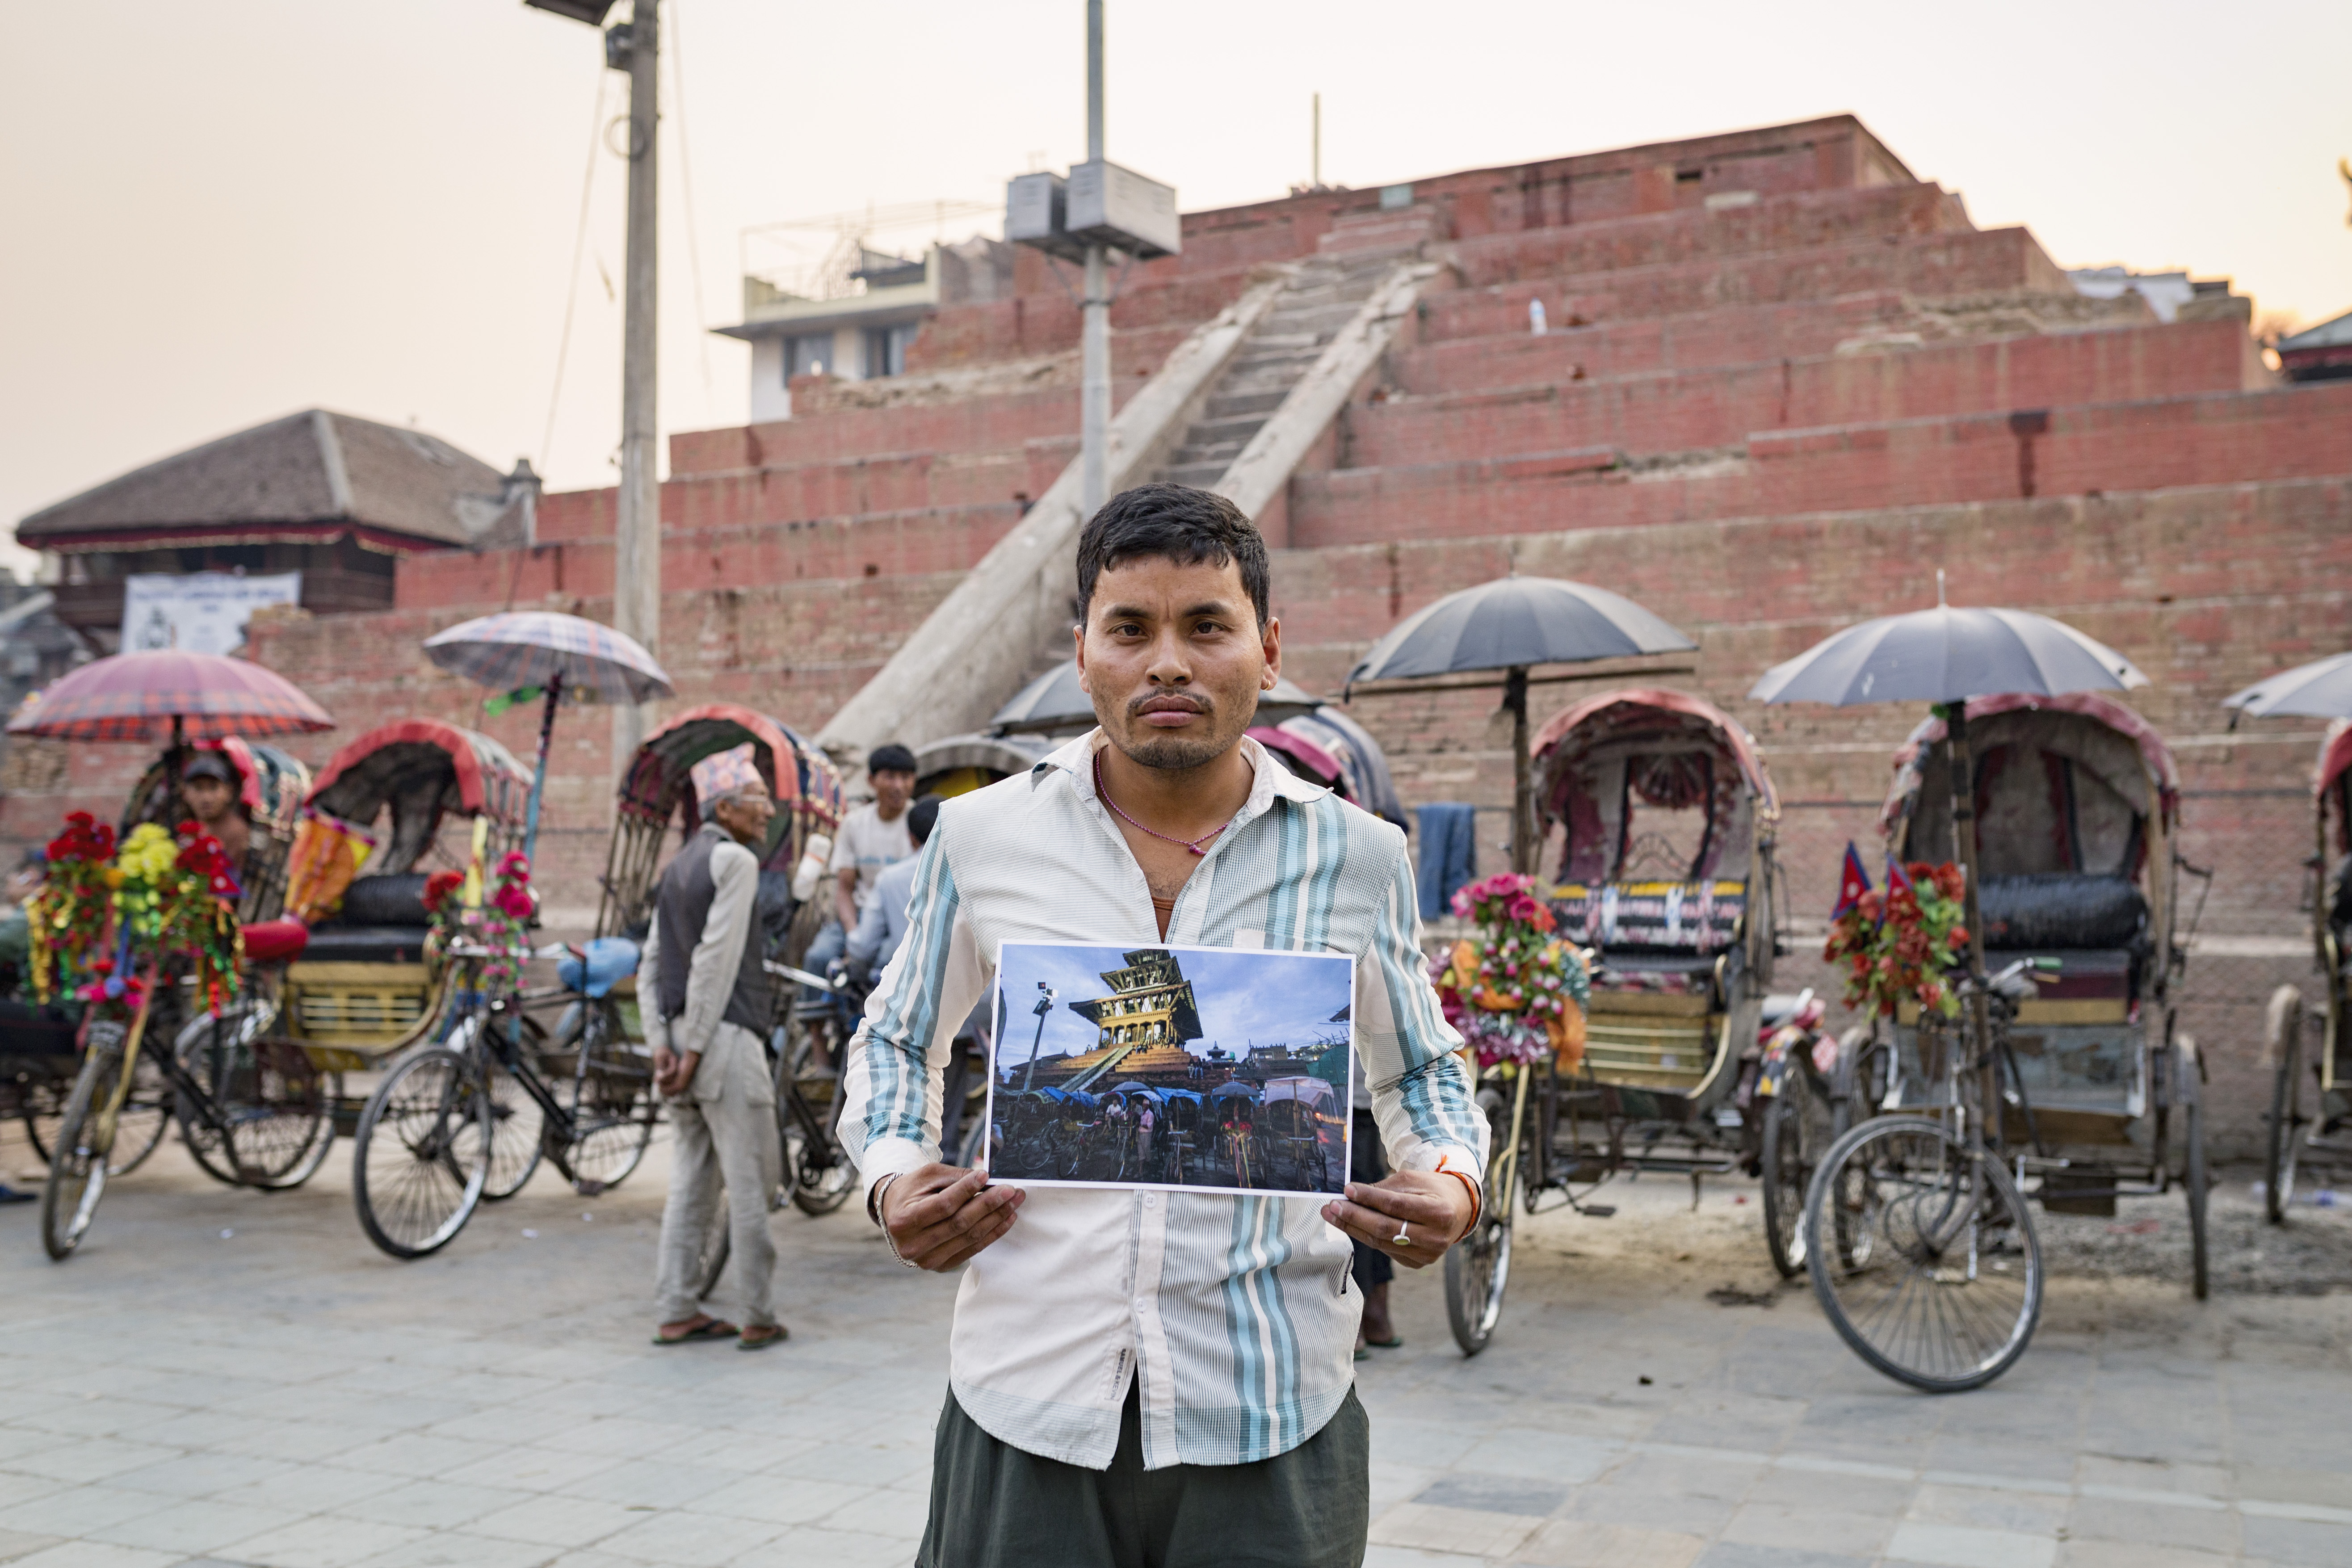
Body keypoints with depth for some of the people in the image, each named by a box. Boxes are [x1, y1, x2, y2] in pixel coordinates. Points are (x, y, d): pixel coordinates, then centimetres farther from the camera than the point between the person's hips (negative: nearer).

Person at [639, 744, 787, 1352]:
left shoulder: (679, 866, 18)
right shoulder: (734, 860, -9)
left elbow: (651, 965, 13)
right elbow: (717, 959, -16)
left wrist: (661, 1044, 5)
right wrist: (695, 1048, -15)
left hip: (679, 1033, 8)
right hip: (725, 1037, -8)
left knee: (691, 1180, 12)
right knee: (749, 1183, -2)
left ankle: (677, 1313, 14)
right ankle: (759, 1319, 3)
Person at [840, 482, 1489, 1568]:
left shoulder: (1356, 858, 2)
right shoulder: (980, 837, 2)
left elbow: (1421, 1070, 16)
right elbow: (897, 1042, 17)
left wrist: (1452, 1182, -5)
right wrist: (893, 1176, -2)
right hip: (1026, 1400, 0)